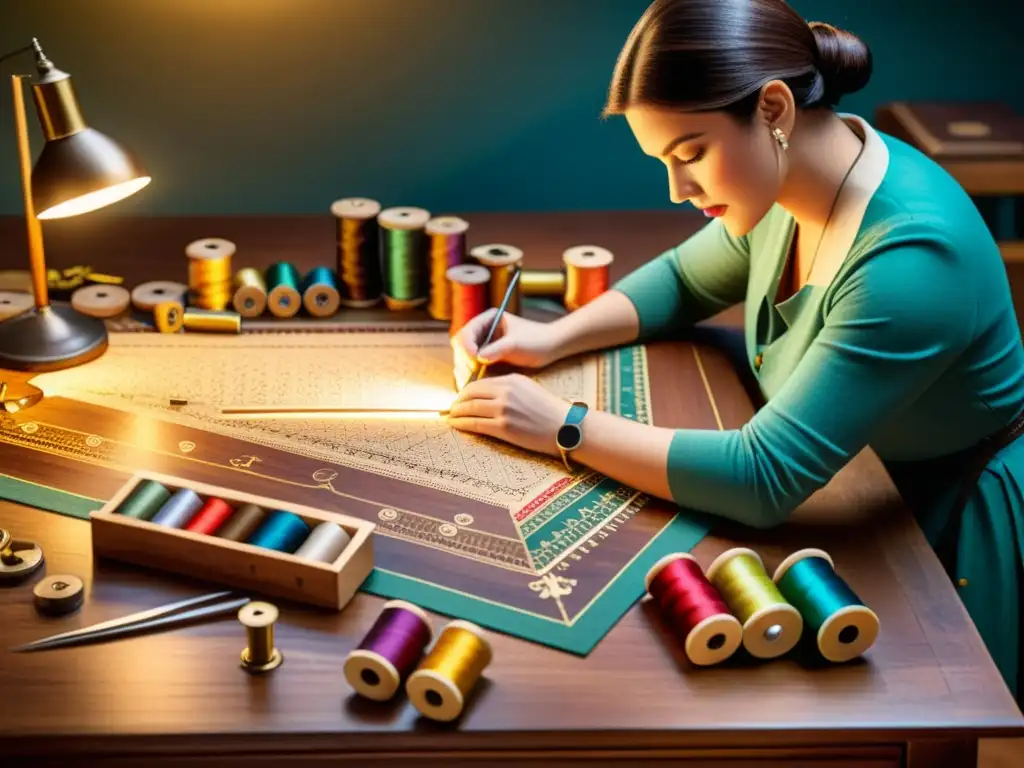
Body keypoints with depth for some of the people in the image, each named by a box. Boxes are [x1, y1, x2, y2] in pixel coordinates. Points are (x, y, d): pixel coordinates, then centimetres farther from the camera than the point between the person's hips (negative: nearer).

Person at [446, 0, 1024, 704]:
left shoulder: (912, 256, -35)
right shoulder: (789, 188, -9)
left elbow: (763, 478, -35)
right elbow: (685, 281, 13)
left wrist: (563, 427, -27)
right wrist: (548, 339, -4)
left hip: (954, 544, -7)